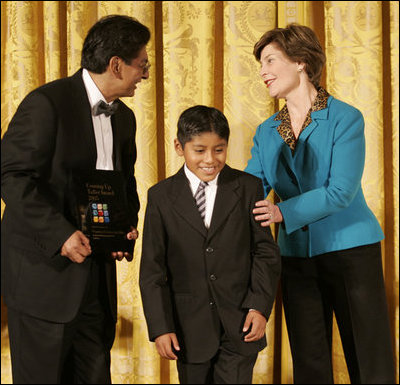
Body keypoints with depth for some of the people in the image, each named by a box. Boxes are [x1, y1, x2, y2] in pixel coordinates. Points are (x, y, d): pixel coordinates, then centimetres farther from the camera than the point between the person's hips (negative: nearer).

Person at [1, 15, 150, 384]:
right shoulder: (47, 103, -12)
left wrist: (128, 226, 3)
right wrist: (61, 234, -23)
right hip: (43, 270, -7)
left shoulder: (124, 117, 13)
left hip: (98, 270, 7)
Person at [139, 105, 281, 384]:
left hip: (240, 323, 0)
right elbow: (152, 269, 1)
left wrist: (260, 306, -7)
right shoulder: (161, 196, 1)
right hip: (189, 327, 1)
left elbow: (266, 251, 3)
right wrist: (160, 327, -5)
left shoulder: (249, 188, 2)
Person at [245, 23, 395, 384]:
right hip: (297, 256, 5)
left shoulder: (345, 118, -8)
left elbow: (341, 192, -17)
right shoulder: (267, 132, 8)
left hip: (350, 249, -5)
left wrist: (283, 212, -24)